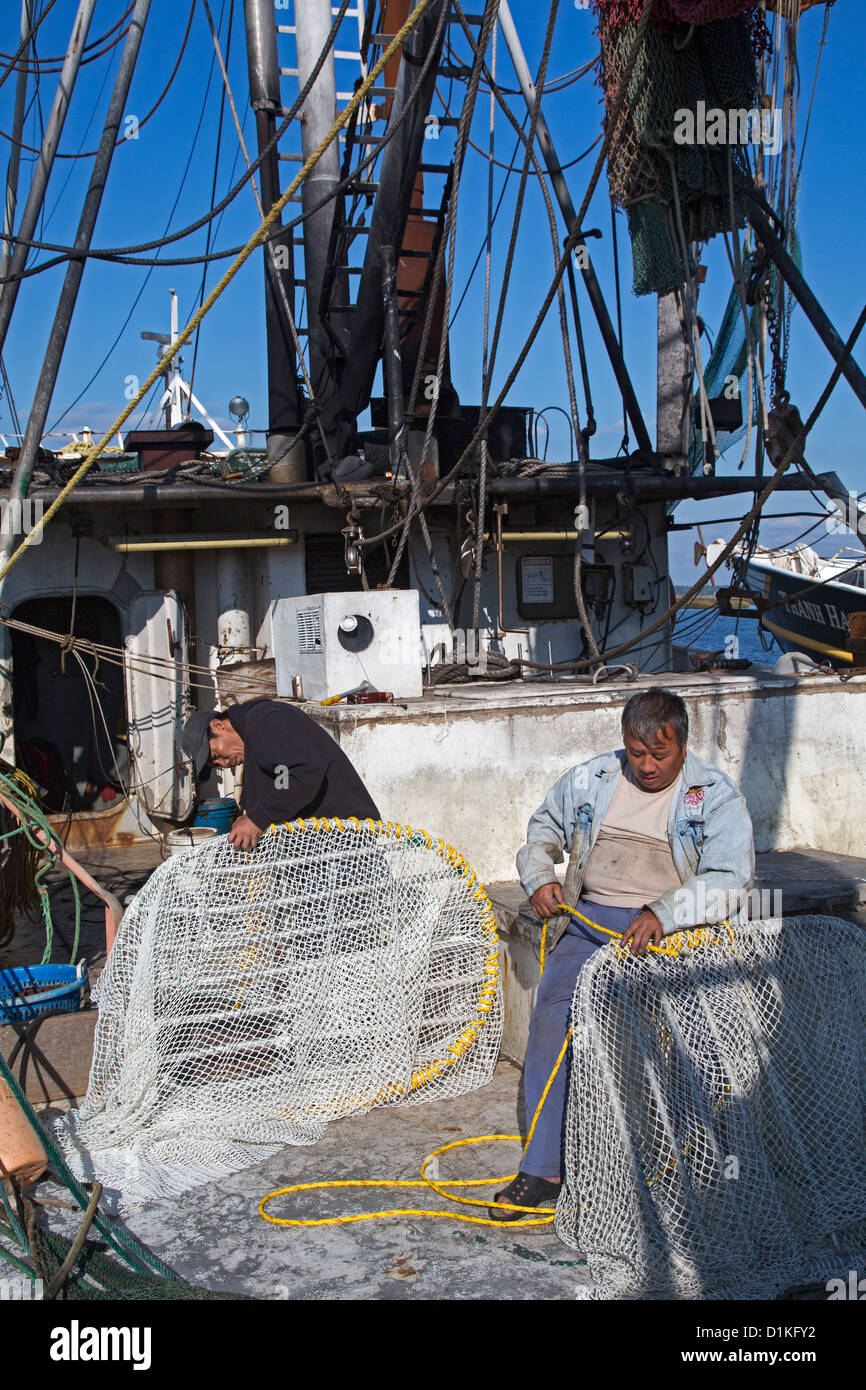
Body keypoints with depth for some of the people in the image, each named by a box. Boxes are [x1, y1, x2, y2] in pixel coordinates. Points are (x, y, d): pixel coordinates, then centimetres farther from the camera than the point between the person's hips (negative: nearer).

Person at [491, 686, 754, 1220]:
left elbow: (730, 880, -10)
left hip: (670, 931, -3)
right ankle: (544, 1167, -12)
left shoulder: (716, 796, 1)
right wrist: (539, 873, 7)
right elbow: (546, 825, 27)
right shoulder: (591, 779, 11)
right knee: (554, 1010, -20)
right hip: (588, 920, 3)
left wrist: (663, 913, -23)